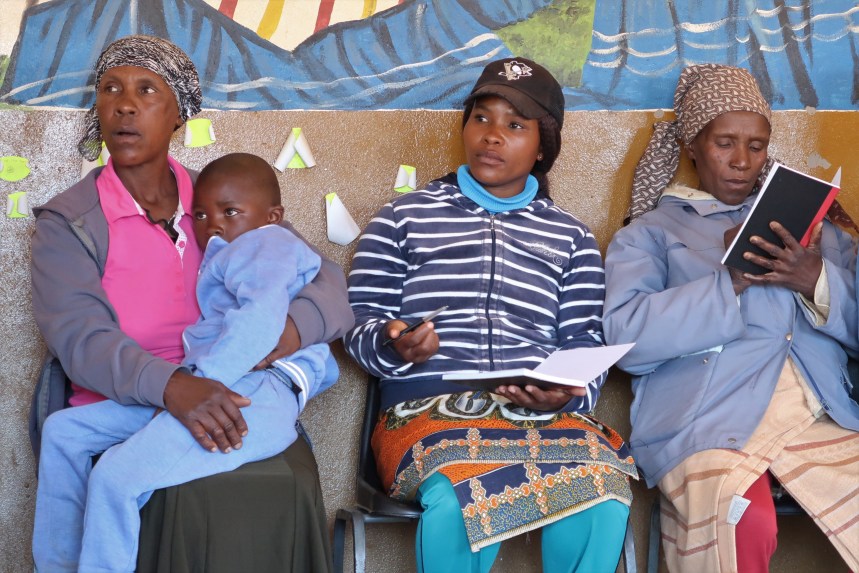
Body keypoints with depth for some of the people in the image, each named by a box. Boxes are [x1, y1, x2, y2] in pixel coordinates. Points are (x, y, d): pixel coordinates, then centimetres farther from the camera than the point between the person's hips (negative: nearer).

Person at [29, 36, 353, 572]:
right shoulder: (67, 223, 1)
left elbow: (327, 281, 6)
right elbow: (80, 338, -14)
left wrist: (293, 327, -18)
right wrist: (171, 386, -33)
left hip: (229, 404, 2)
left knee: (288, 484, -26)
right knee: (194, 498, -29)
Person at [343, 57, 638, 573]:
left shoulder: (571, 238, 19)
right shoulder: (405, 217, 15)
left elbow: (586, 347, 10)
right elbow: (359, 325, 10)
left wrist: (566, 396, -12)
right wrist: (393, 347, -13)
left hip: (545, 414, 2)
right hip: (429, 408, -1)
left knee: (602, 496, -33)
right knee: (458, 499, -38)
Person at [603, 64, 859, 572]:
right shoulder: (649, 233, 18)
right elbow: (628, 338, -2)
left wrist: (816, 282, -4)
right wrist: (731, 283, -9)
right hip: (710, 415, -3)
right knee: (743, 522, -35)